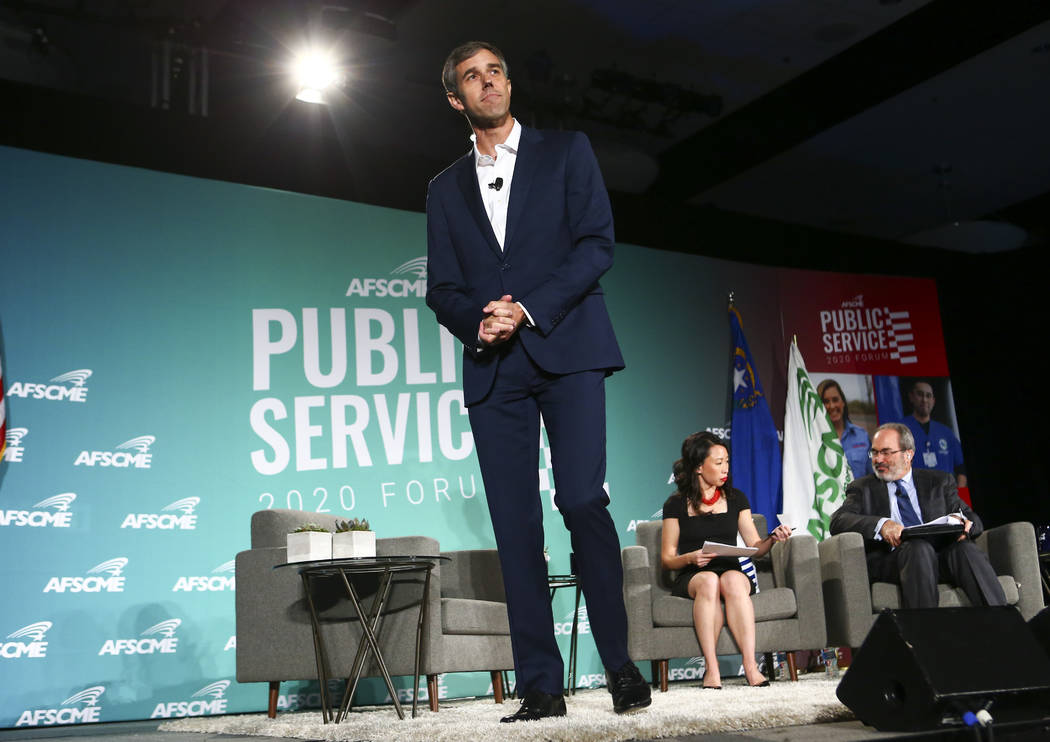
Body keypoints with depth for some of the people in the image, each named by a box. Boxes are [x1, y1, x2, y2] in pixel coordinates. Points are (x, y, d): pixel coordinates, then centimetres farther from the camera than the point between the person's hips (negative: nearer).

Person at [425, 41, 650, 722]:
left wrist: (529, 309, -11)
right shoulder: (446, 189, 20)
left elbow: (597, 242, 0)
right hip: (492, 368, 3)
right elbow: (442, 289, 14)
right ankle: (541, 685, 3)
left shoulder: (566, 152, 12)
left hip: (565, 350, -3)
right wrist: (479, 322, -9)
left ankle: (620, 664, -1)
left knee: (582, 500, -16)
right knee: (515, 525, -2)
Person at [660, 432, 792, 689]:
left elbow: (755, 547, 12)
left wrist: (772, 538, -9)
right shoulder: (677, 504, 6)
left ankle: (751, 666, -42)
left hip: (732, 572, 2)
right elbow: (667, 559, 5)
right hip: (691, 578, -1)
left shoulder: (735, 498, 15)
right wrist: (690, 558, -15)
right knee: (709, 581, -36)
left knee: (733, 579, -34)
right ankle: (711, 668, -39)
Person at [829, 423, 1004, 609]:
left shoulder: (940, 482, 23)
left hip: (941, 553, 2)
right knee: (920, 548, -34)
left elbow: (973, 520, 13)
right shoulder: (863, 488, 18)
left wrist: (960, 521, -13)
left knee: (964, 548, -30)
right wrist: (881, 524, -19)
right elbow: (838, 522, -1)